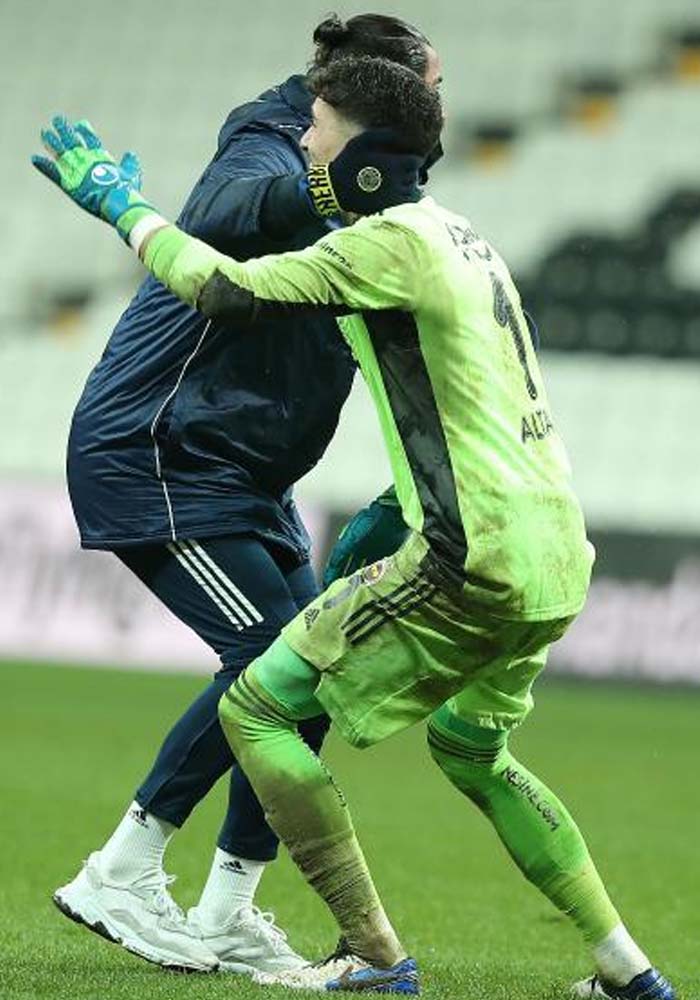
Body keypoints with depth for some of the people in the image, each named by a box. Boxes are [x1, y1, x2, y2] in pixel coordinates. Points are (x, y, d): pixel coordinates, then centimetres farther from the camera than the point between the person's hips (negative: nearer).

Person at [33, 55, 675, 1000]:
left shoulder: (393, 239, -10)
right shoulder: (466, 240, 18)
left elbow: (230, 290, -15)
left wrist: (121, 204, -3)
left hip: (477, 561, -9)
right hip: (558, 561, 9)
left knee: (254, 708, -2)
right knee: (469, 747, 30)